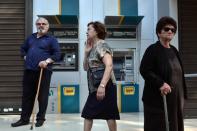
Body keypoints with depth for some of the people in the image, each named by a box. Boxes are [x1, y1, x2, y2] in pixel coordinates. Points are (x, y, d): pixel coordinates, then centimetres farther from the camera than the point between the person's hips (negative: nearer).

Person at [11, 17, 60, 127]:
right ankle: (24, 119, 18)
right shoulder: (31, 38, 19)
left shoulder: (51, 39, 2)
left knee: (42, 96, 0)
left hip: (44, 71, -5)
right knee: (27, 96, 9)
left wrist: (47, 61, -20)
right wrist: (25, 57, 12)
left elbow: (57, 54, -6)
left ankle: (41, 118, 13)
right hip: (29, 71, 5)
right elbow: (23, 49, 31)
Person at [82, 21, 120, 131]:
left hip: (105, 87, -10)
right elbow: (86, 68, 21)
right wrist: (87, 52, 7)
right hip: (95, 88, 10)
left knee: (109, 115, -4)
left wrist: (102, 86, -34)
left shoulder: (101, 45, -11)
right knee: (87, 114, 11)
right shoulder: (93, 48, 17)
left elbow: (109, 65, -25)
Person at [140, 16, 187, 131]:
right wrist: (160, 83, -25)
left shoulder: (174, 50, 14)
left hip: (176, 98, 7)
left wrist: (182, 94, 14)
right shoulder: (152, 50, -7)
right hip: (158, 98, -7)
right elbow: (144, 70, -16)